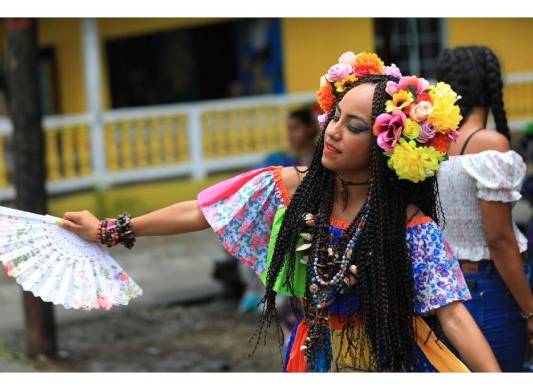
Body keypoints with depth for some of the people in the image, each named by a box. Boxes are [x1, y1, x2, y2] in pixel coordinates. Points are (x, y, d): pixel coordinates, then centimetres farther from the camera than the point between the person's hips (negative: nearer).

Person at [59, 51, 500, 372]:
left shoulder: (411, 227, -21)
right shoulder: (288, 188, -10)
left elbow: (454, 316, -26)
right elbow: (196, 213, -1)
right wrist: (111, 231, 4)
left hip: (380, 359, -3)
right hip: (312, 353, 4)